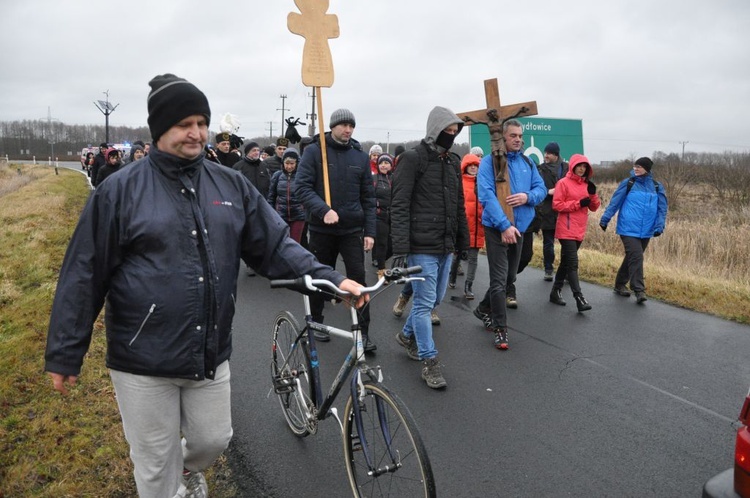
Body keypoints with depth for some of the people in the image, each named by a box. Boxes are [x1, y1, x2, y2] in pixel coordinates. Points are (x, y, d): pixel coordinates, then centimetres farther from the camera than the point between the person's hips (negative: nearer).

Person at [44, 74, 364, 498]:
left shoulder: (231, 185, 2)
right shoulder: (121, 191, -8)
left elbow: (276, 244, 1)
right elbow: (84, 276, -5)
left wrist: (330, 278, -11)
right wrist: (65, 354, -3)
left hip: (211, 355, 3)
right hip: (143, 361, -3)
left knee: (214, 440, 20)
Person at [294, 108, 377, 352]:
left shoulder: (360, 156, 5)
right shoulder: (314, 151, -3)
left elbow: (368, 197, 7)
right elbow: (302, 186, -12)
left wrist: (370, 231, 1)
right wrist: (323, 210, -27)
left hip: (352, 230, 1)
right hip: (321, 229, -1)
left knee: (358, 278, -4)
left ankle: (363, 331, 6)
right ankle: (316, 322, 32)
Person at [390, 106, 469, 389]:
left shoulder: (453, 162, 14)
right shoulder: (413, 159, -8)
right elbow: (399, 205, -14)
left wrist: (463, 239, 18)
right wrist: (400, 246, -20)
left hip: (445, 247, 8)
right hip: (422, 247, -8)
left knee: (435, 299, 17)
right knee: (425, 302, -2)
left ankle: (407, 335, 40)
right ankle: (429, 361, 9)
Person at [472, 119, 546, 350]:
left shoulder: (527, 162, 8)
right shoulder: (489, 161, -11)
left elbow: (541, 188, 10)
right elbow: (486, 195, -19)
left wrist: (527, 196, -14)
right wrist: (504, 226, -25)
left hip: (519, 227, 7)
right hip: (497, 228, -6)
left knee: (509, 277, 16)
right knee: (499, 279, -5)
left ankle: (484, 309, 37)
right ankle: (500, 329, 5)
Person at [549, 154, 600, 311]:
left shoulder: (587, 184, 13)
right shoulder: (563, 183, -6)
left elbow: (594, 207, 11)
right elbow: (556, 205, -12)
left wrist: (593, 193, -7)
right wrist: (578, 203, -17)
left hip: (580, 230, 7)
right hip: (567, 230, -7)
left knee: (566, 262, 14)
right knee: (572, 263, -12)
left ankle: (556, 292, 25)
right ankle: (579, 298, -15)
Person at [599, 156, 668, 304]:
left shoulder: (657, 187, 7)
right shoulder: (628, 183, -1)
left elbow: (662, 208, 7)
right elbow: (615, 202, -3)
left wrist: (659, 226, -4)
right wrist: (605, 219, -7)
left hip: (645, 231, 4)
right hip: (628, 229, -4)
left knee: (632, 258, 13)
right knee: (636, 257, -14)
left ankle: (620, 284, 29)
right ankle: (639, 290, -10)